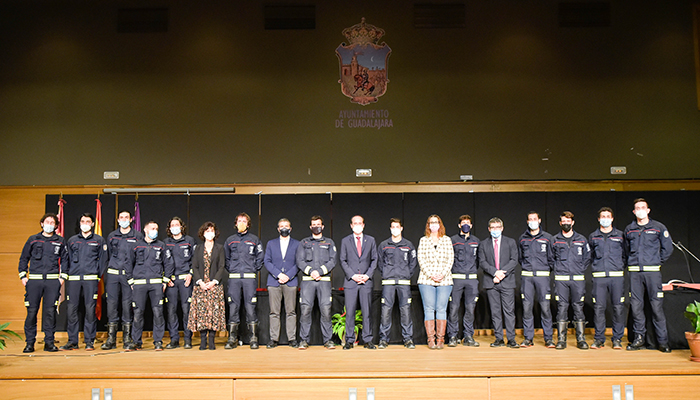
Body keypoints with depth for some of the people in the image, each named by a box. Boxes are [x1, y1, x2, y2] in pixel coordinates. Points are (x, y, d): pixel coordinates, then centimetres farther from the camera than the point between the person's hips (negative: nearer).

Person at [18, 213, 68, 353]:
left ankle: (49, 342, 6)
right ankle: (30, 342, 9)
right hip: (34, 280, 0)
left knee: (50, 311, -1)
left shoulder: (60, 241, 10)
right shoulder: (33, 239, 10)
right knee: (31, 311, -1)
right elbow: (23, 258, 14)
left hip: (53, 281, 0)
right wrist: (23, 275, 6)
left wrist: (63, 277, 4)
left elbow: (65, 260, 13)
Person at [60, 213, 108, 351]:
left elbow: (103, 260, 8)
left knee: (90, 309, -4)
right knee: (72, 309, -1)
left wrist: (98, 276, 0)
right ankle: (72, 341, 8)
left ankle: (89, 341, 4)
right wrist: (67, 275, 9)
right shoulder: (72, 240, 17)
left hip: (91, 279, -2)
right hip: (73, 279, 2)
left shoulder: (99, 240, 10)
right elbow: (67, 259, 19)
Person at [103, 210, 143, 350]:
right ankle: (111, 339, 7)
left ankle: (127, 338, 8)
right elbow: (108, 255, 18)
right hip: (113, 274, 2)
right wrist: (105, 274, 13)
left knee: (127, 304, -1)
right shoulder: (111, 236, 14)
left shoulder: (138, 236, 5)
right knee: (111, 303, 0)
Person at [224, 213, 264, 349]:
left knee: (250, 307, -4)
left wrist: (255, 269, 0)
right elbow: (226, 258, 21)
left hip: (250, 278, -2)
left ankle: (254, 339, 3)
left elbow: (260, 257, 9)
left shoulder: (254, 239, 8)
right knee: (233, 307, 1)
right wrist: (230, 270, 9)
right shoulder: (230, 240, 14)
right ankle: (232, 339, 7)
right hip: (234, 278, 2)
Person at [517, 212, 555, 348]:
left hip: (543, 276, -2)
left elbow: (551, 258, 9)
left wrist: (548, 268, 5)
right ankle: (528, 338, 8)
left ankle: (548, 338, 5)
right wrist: (527, 267, 12)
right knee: (527, 307, 0)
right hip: (526, 277, 2)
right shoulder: (522, 238, 12)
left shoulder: (547, 238, 6)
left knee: (545, 307, -4)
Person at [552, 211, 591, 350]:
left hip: (578, 279, 1)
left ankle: (581, 339, 7)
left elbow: (588, 257, 15)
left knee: (578, 307, 1)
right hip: (561, 279, 0)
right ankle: (561, 339, 2)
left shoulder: (581, 239, 10)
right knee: (562, 308, -2)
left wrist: (580, 269, 5)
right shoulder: (554, 240, 8)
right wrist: (557, 268, 5)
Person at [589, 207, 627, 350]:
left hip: (617, 275, -1)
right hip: (599, 277, 1)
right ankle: (599, 338, 6)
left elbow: (625, 254, 13)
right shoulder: (593, 237, 12)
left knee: (618, 307, -2)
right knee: (598, 307, -2)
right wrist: (595, 266, 9)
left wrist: (620, 265, 2)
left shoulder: (620, 235, 9)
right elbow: (589, 255, 20)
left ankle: (617, 338, 8)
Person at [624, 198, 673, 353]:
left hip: (652, 271, -2)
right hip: (634, 272, 2)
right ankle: (639, 338, 12)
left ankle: (663, 341, 4)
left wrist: (658, 262, 6)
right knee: (636, 305, 3)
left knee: (657, 305, -3)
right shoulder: (629, 229, 12)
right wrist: (632, 263, 13)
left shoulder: (658, 227, 5)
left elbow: (668, 247, 9)